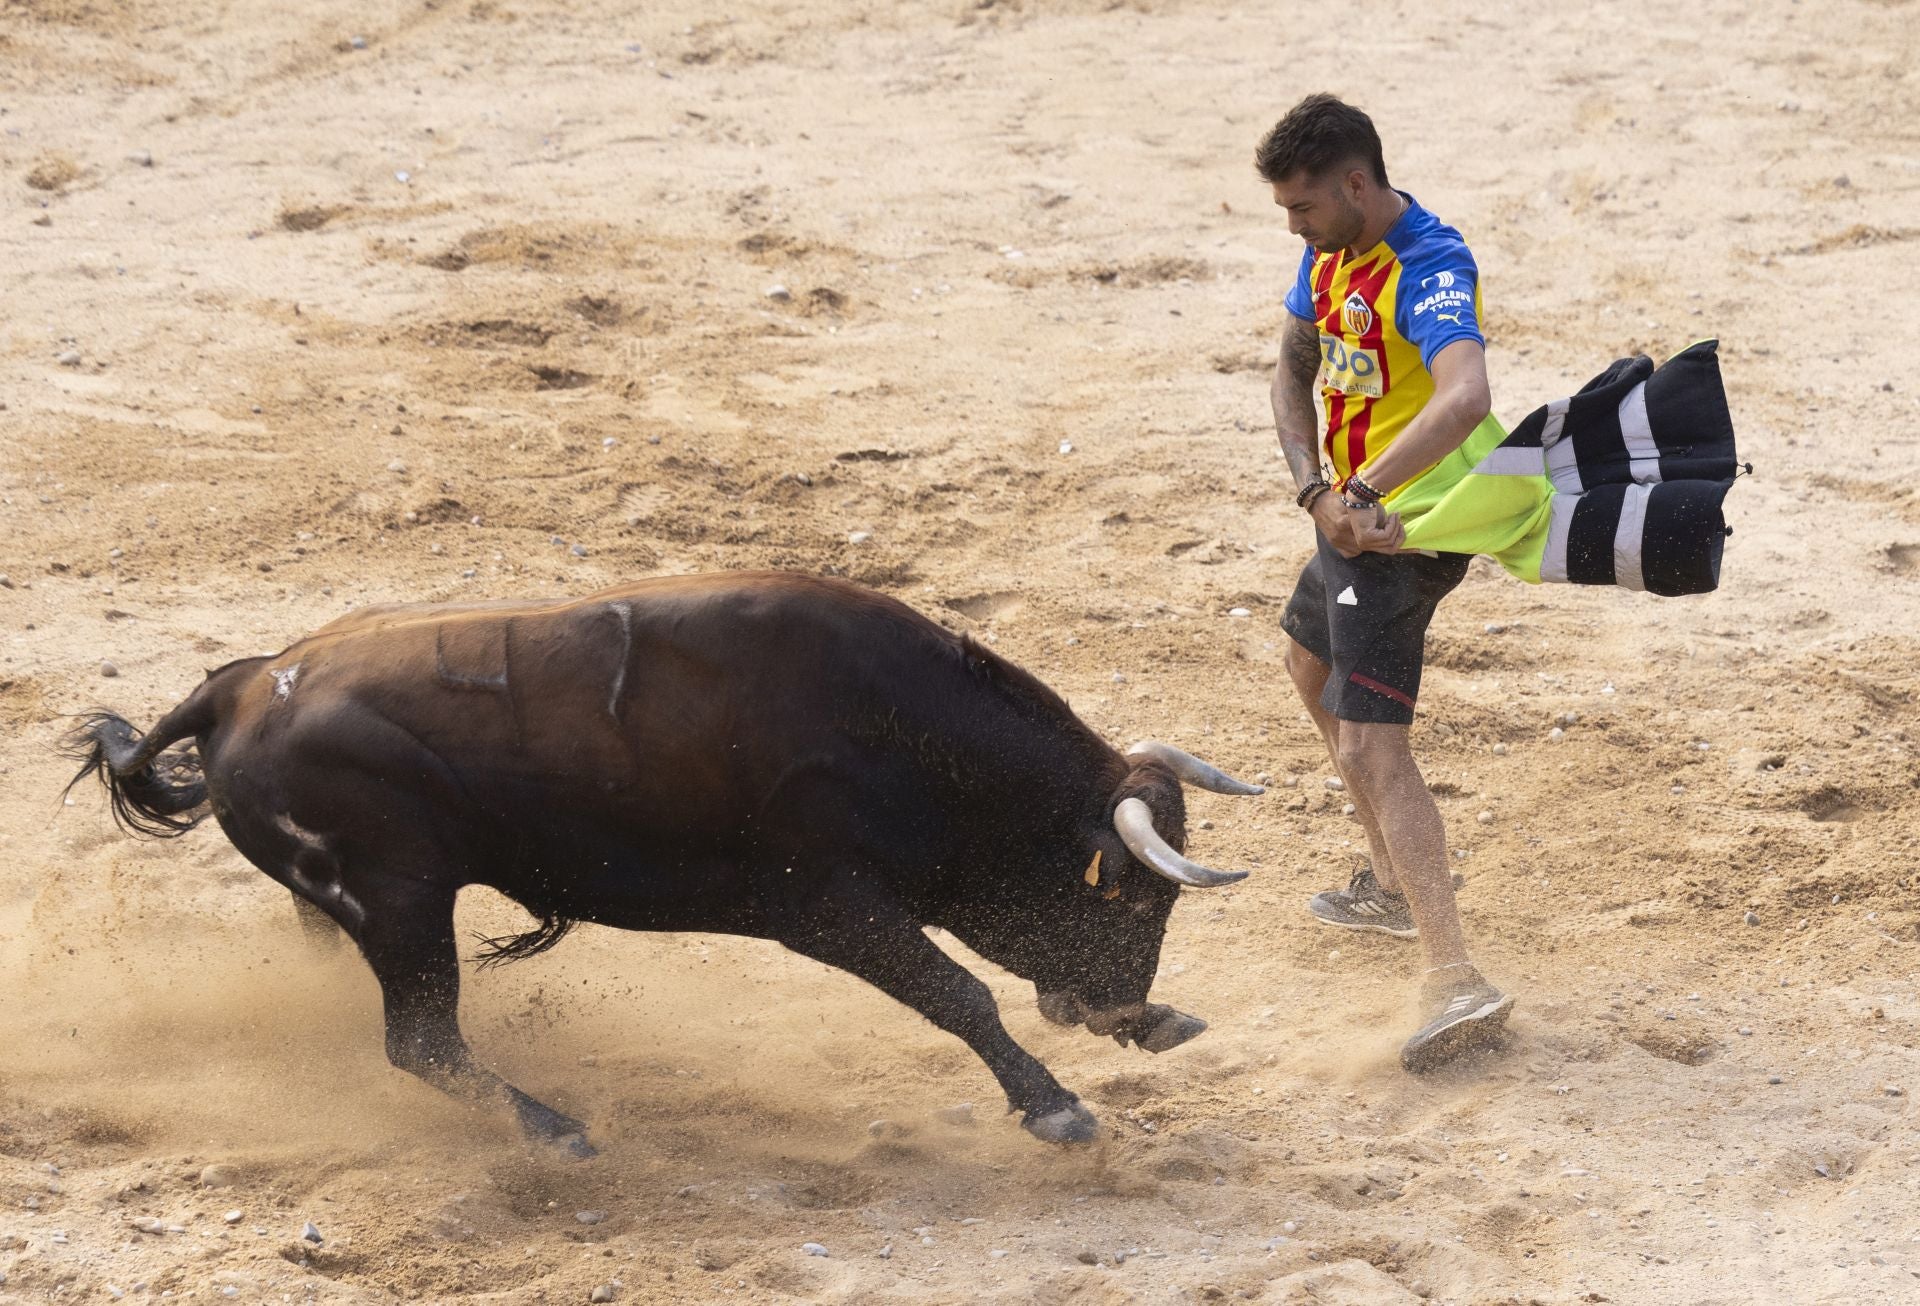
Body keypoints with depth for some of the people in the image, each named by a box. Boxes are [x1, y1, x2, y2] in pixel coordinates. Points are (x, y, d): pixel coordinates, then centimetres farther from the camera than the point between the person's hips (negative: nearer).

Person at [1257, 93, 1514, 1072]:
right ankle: (1395, 886, 45)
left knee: (1370, 749, -19)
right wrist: (1317, 493, -7)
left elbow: (1465, 399, -44)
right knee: (1312, 671, 31)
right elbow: (1293, 374, 10)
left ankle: (1455, 978, -28)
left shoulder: (1428, 272, -27)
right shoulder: (1330, 253, 3)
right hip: (1349, 513, 10)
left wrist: (1362, 494, -46)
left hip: (1401, 533, -10)